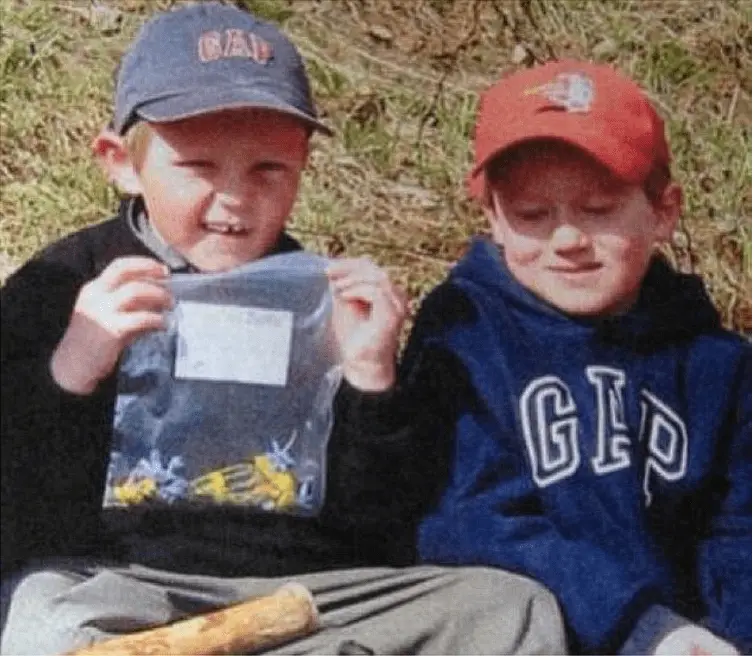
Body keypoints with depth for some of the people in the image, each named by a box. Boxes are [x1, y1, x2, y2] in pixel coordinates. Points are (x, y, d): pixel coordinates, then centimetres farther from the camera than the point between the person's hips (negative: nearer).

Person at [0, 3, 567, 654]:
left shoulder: (328, 300, 10)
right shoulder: (62, 288, 3)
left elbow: (383, 526, 8)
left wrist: (372, 379, -8)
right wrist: (67, 374, -20)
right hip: (120, 580, -2)